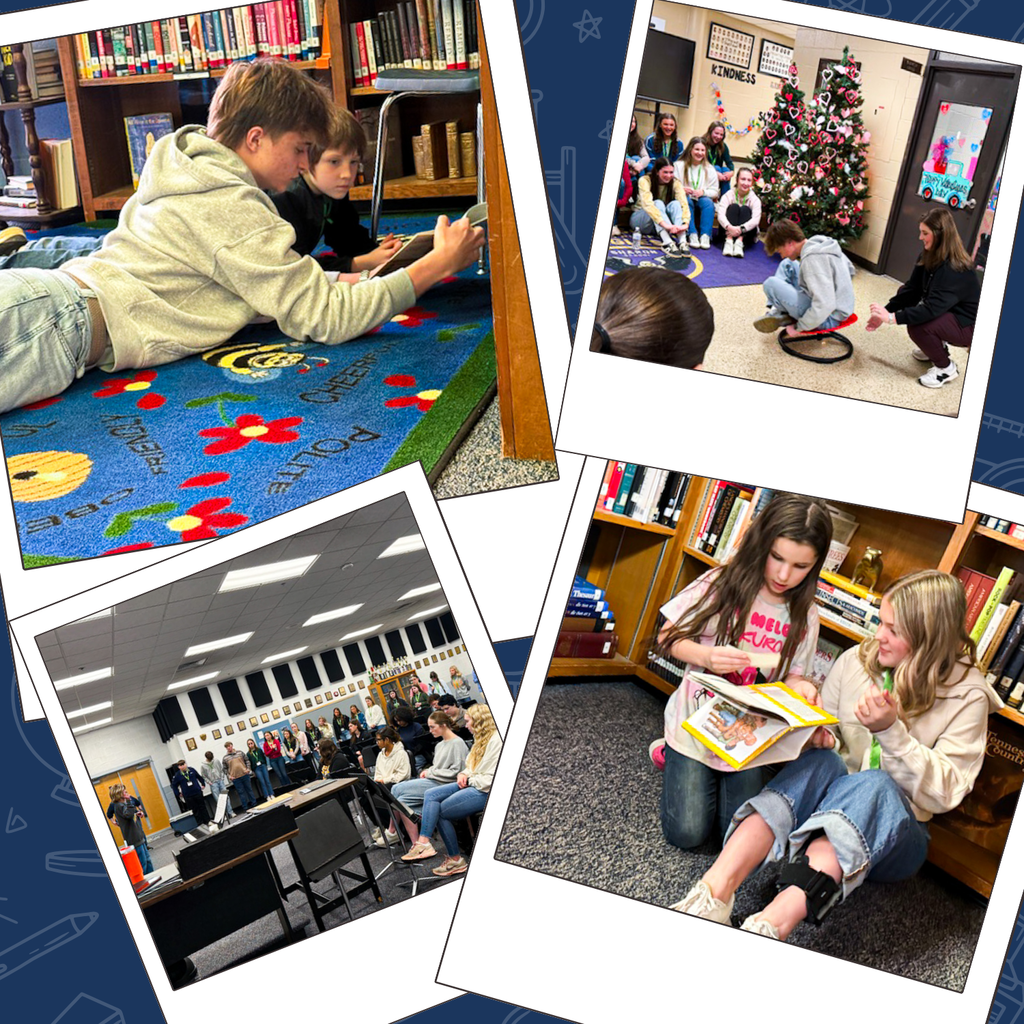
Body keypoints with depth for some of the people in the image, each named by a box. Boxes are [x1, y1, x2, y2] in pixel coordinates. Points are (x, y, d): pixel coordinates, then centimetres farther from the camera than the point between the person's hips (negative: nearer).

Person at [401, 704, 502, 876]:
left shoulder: (496, 740, -15)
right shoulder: (481, 740, 18)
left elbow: (494, 778, -20)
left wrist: (469, 780, -10)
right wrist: (463, 774, 2)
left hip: (484, 791, -10)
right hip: (471, 785, 10)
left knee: (440, 811, -10)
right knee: (431, 795, -6)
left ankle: (455, 859, -2)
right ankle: (424, 843, -17)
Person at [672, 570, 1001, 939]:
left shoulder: (967, 696, -7)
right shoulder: (856, 661, 1)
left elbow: (944, 792, -13)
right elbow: (823, 728, 10)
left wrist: (890, 729, -25)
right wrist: (816, 737, -15)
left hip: (894, 831, -2)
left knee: (873, 784, -36)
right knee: (820, 760, -32)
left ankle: (771, 924, -56)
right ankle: (714, 892, -50)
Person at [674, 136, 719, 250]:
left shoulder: (709, 169, 11)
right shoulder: (679, 165, 6)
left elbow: (715, 191, 6)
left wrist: (703, 192, -14)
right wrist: (681, 189, -22)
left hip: (701, 200, 1)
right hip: (683, 199, -1)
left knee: (708, 202, -32)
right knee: (686, 201, -35)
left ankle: (705, 236, -38)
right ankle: (692, 235, -41)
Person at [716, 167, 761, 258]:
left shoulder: (755, 199, -6)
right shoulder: (729, 195, -6)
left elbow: (756, 220, -22)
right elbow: (720, 215, -21)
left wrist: (741, 229, -40)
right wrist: (729, 227, -42)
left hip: (746, 233, 0)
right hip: (728, 230, 0)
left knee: (745, 209, -22)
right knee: (734, 206, -21)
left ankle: (739, 242, -39)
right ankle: (729, 240, -37)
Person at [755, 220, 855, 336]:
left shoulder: (812, 258, -27)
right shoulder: (822, 242, 1)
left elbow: (824, 306, -31)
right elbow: (849, 269, 16)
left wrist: (798, 327, -19)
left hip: (828, 318, -10)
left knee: (771, 284, -18)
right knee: (786, 264, 16)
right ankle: (776, 312, 8)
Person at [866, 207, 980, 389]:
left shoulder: (955, 270, -31)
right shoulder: (929, 256, -4)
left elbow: (932, 308, -37)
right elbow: (911, 290, -6)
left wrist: (892, 317, -39)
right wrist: (885, 312, -17)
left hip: (969, 325, -9)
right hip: (946, 313, 9)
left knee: (918, 326, -29)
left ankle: (946, 368, -6)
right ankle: (937, 347, 18)